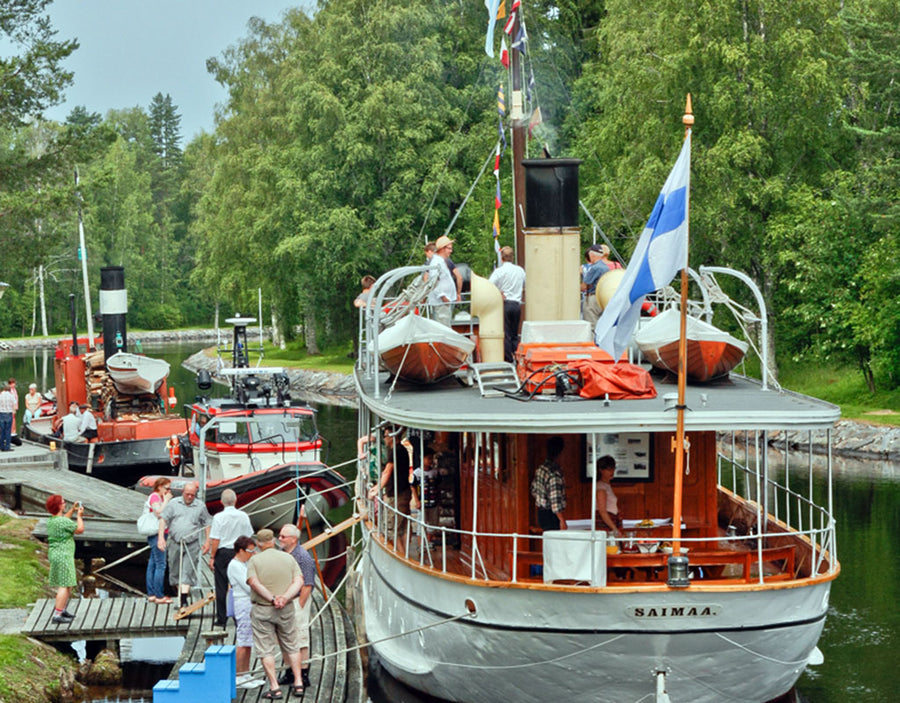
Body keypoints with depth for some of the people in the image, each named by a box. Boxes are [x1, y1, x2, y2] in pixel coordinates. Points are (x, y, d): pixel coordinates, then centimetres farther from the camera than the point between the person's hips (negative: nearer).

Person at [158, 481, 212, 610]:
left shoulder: (200, 506, 5)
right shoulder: (173, 503, 4)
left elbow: (207, 523, 14)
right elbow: (163, 519, 2)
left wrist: (207, 541, 7)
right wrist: (161, 537, -8)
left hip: (192, 545, -2)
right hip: (175, 543, 2)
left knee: (187, 572, -11)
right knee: (174, 572, 8)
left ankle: (184, 600, -15)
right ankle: (180, 595, 23)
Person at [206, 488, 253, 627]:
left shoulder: (219, 517, -11)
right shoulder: (243, 516, 0)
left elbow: (216, 540, -11)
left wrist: (212, 557, -3)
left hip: (222, 553, -3)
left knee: (221, 587, 4)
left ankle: (221, 618, 7)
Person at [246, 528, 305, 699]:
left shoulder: (255, 560, -4)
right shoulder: (288, 558, 5)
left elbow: (255, 583, -18)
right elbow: (299, 581, -6)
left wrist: (273, 599, -20)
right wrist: (285, 597, -17)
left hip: (262, 610, -3)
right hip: (287, 609, 3)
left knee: (266, 650, 2)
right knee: (292, 646, 16)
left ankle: (274, 688, -2)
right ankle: (298, 683, 13)